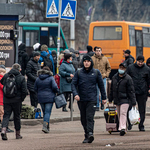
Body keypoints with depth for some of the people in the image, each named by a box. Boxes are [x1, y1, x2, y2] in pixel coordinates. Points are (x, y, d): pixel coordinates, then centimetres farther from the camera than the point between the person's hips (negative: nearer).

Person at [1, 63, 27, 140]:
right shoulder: (21, 78, -7)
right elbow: (24, 91, -9)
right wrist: (21, 99, 3)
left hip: (6, 100, 1)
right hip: (17, 101, -1)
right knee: (17, 116, 11)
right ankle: (18, 133, 19)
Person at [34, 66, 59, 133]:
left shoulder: (38, 79, 5)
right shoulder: (51, 78, -7)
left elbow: (35, 89, 9)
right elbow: (54, 87, -14)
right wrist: (57, 91, 7)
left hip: (41, 98, 4)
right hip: (49, 98, -4)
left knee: (44, 112, 14)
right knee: (48, 112, -5)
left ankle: (47, 127, 20)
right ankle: (45, 126, -20)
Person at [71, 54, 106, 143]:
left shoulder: (96, 73, 5)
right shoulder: (79, 73, 7)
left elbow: (101, 85, 10)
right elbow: (73, 84, 3)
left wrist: (104, 97, 10)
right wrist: (75, 94, -14)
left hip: (92, 99, -3)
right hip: (81, 99, 3)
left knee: (90, 117, -17)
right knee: (83, 119, 7)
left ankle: (90, 133, -28)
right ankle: (87, 135, 15)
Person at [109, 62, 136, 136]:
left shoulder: (128, 78, -8)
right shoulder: (114, 77, 10)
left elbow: (131, 91, -8)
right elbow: (112, 89, 20)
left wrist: (133, 102, -10)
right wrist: (110, 99, 23)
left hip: (125, 99, -6)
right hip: (117, 99, 6)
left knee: (123, 113, -16)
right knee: (119, 114, 11)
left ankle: (122, 128, -25)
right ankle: (122, 128, 21)